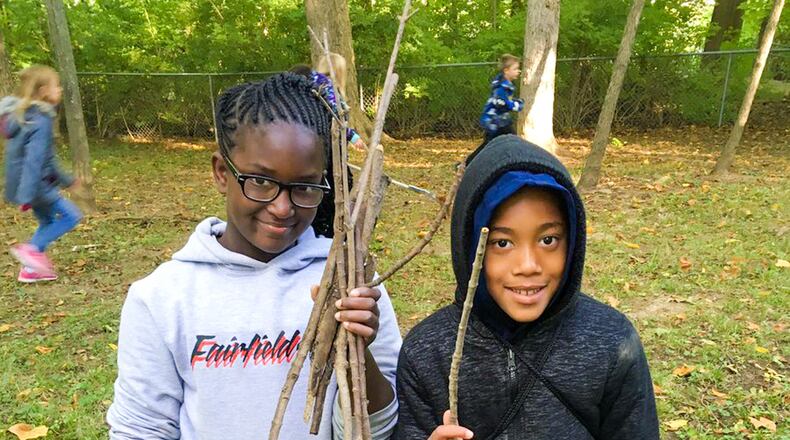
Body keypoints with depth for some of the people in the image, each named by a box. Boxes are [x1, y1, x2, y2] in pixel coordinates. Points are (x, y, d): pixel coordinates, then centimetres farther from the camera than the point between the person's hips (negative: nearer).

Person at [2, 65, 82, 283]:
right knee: (71, 216, -4)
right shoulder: (41, 121, -20)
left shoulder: (27, 115, 11)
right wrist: (27, 196, -28)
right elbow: (34, 159, -25)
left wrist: (66, 180, 27)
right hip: (35, 184, -10)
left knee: (48, 221, 18)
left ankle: (31, 269, 21)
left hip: (35, 183, 10)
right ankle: (32, 249, -4)